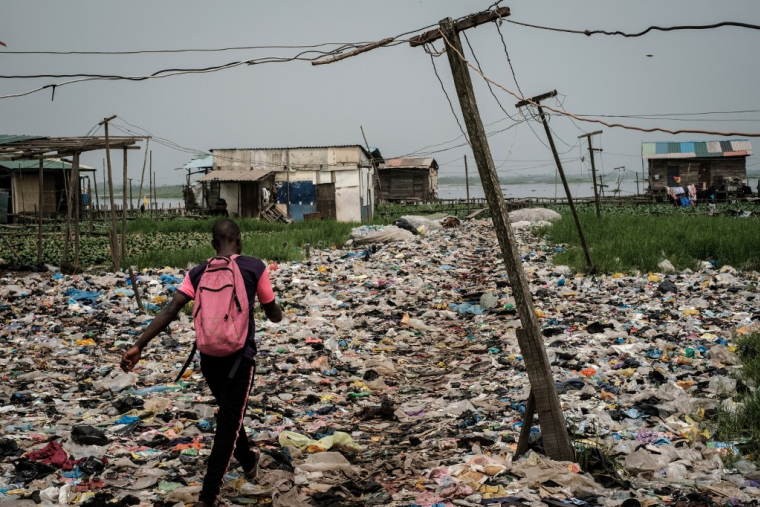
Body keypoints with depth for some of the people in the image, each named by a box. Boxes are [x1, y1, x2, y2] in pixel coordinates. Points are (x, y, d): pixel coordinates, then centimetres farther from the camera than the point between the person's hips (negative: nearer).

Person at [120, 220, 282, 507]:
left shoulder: (198, 273, 2)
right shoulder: (254, 268, -4)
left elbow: (169, 311, -9)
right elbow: (274, 315, 6)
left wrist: (139, 345, -12)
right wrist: (277, 313, 31)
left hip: (208, 356, 4)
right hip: (239, 356, -4)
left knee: (230, 415, 25)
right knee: (229, 423, -1)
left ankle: (248, 462, 47)